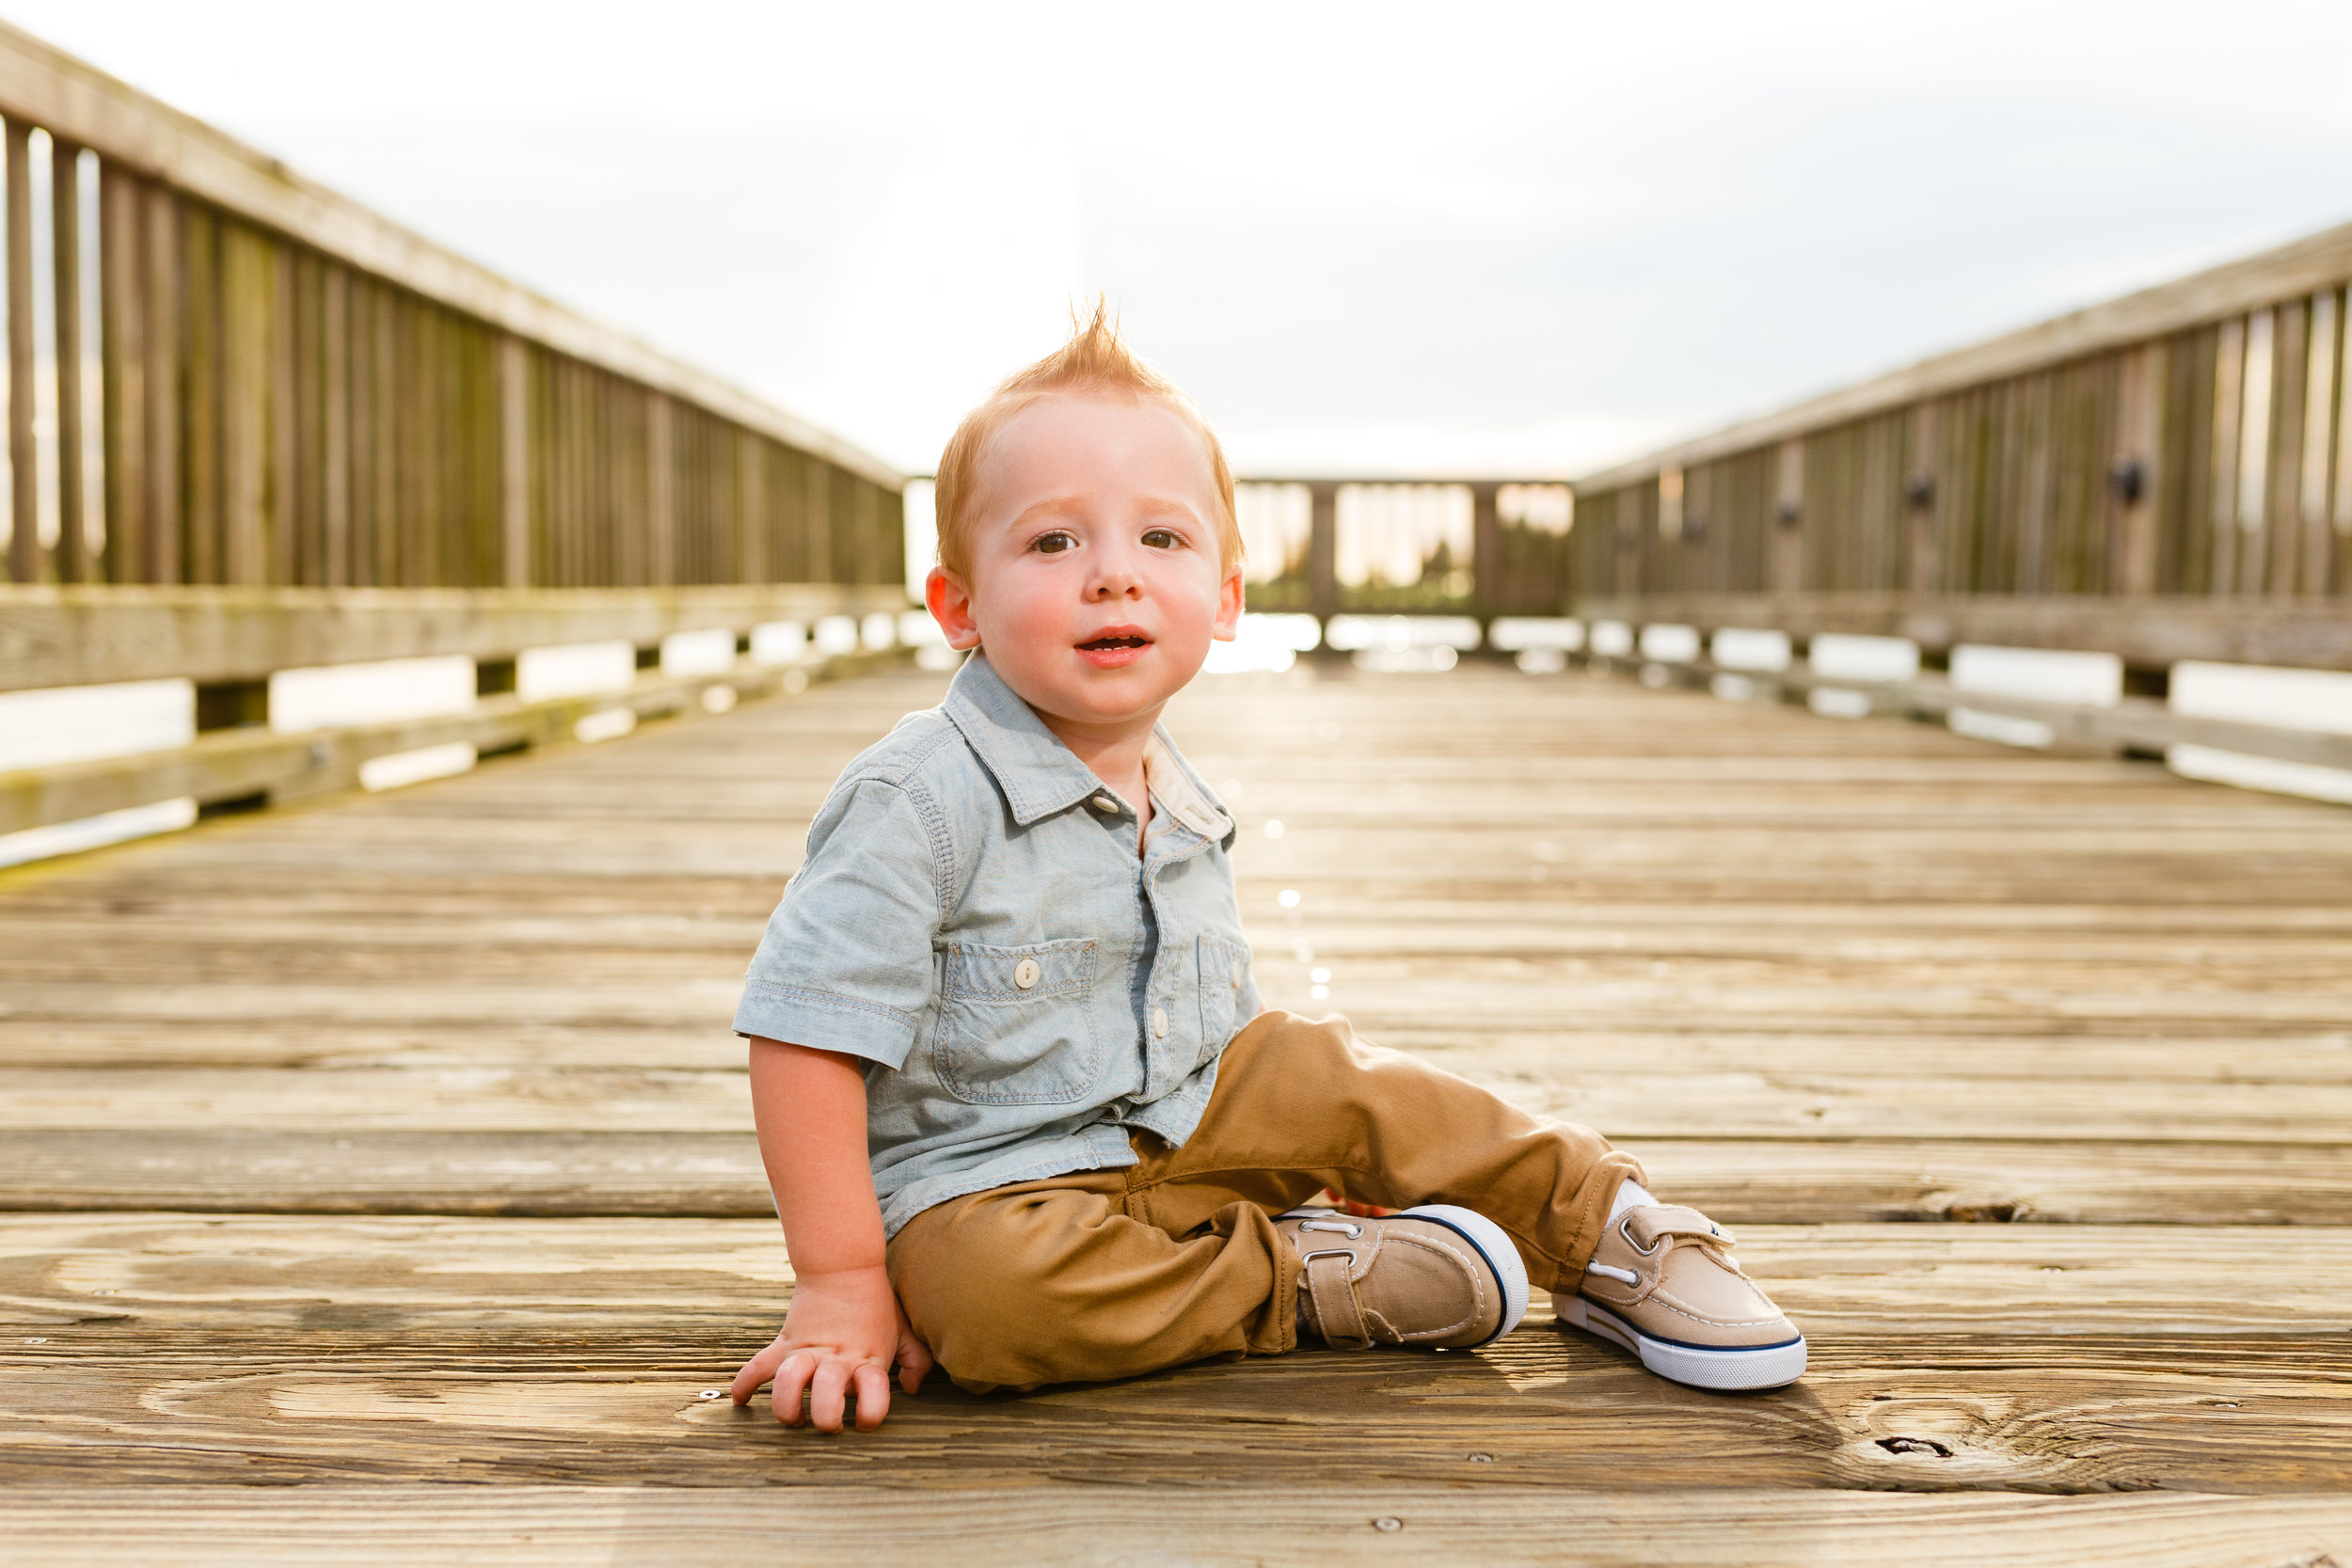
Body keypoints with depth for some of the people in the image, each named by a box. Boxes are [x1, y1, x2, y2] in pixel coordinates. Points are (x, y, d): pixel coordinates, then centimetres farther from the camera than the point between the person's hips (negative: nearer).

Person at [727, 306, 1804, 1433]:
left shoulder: (1187, 813, 2)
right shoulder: (922, 799, -21)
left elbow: (1221, 1037, 15)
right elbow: (810, 1032, -23)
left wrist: (1339, 1152, 9)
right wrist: (842, 1285, -23)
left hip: (1183, 1129, 7)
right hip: (978, 1189, -6)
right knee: (985, 1287, -35)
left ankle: (1609, 1235, 10)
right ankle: (1304, 1277, -18)